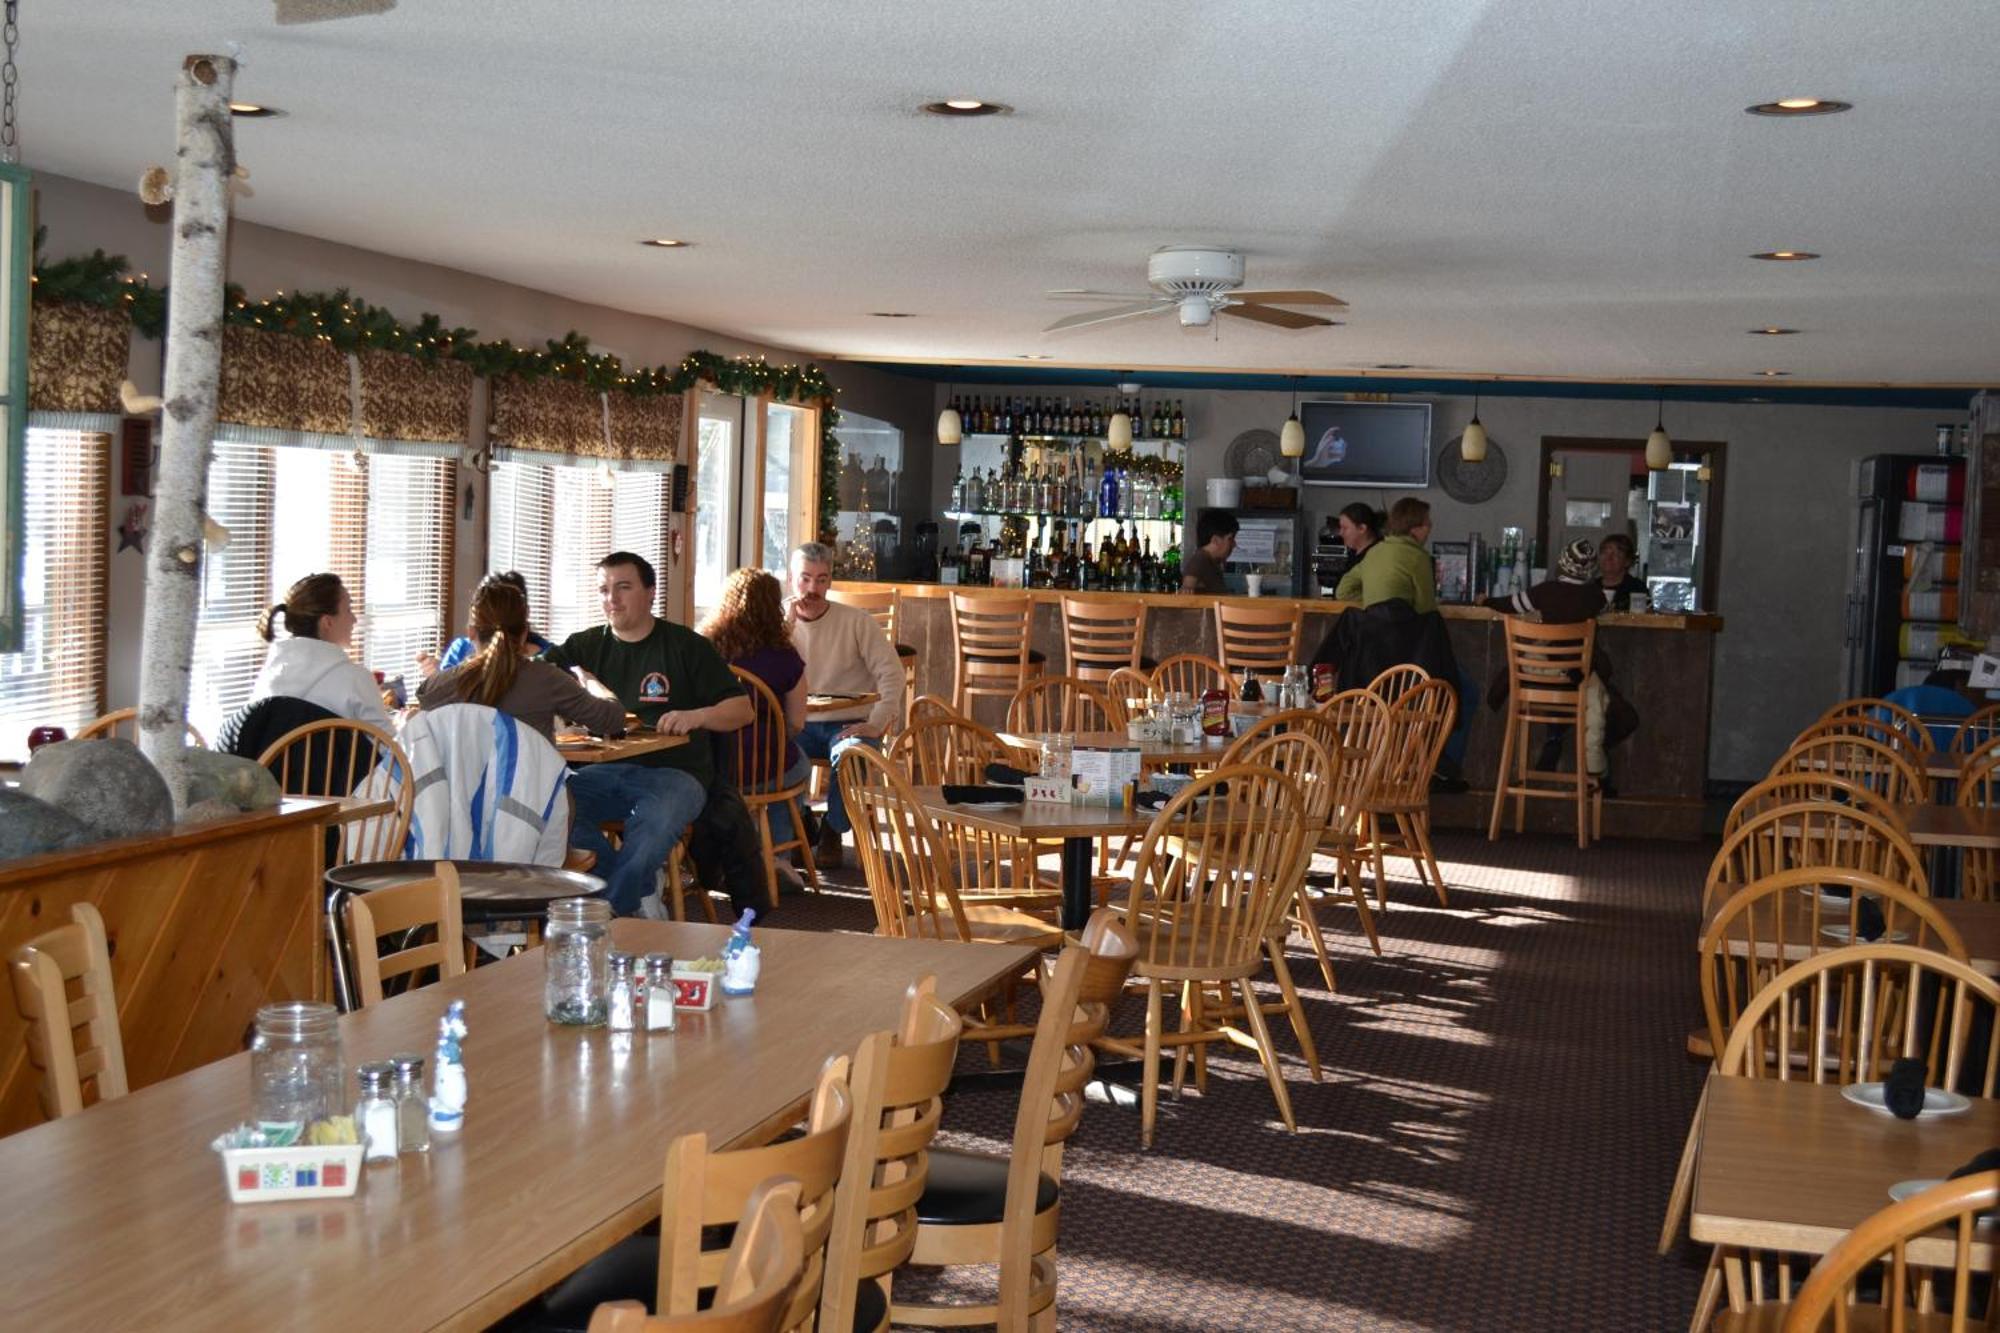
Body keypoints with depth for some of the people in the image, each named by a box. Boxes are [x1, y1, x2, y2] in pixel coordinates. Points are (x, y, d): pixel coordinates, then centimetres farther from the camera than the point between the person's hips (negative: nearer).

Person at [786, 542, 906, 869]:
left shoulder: (856, 621, 0)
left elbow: (892, 672, -7)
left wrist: (876, 724, -20)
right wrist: (788, 622, -12)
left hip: (850, 724, -2)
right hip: (800, 725, 2)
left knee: (850, 754, -36)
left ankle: (832, 833, -10)